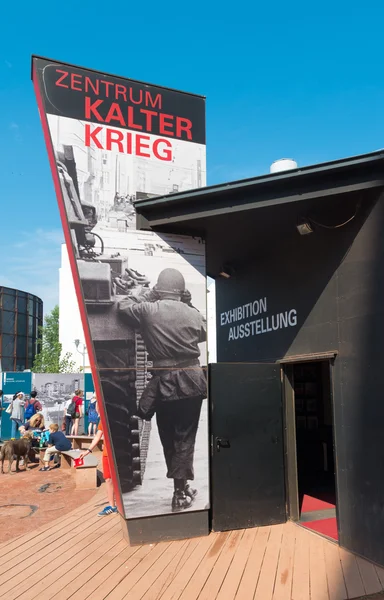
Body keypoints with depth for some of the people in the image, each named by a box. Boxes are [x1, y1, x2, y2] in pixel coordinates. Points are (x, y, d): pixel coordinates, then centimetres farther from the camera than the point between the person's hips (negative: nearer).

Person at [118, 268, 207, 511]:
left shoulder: (147, 311, -7)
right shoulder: (192, 313, -2)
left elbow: (124, 305, 10)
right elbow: (204, 334, 18)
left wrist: (148, 296, 14)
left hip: (165, 382, -1)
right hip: (192, 380, 1)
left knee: (169, 437, 14)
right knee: (185, 436, 9)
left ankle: (181, 488, 23)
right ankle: (181, 493, 12)